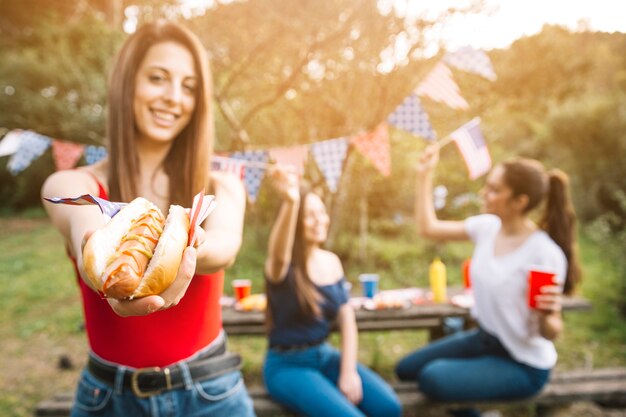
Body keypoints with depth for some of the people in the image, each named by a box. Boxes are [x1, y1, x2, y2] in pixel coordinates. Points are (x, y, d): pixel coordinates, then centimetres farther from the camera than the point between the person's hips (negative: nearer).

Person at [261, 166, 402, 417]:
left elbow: (347, 319, 2)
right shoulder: (282, 266, -16)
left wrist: (349, 372, -7)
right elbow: (279, 254, -43)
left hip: (325, 355, 5)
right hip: (287, 365, -5)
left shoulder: (332, 261, 2)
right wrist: (290, 202, -60)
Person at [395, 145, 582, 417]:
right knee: (406, 369, 9)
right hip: (483, 339, 7)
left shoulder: (545, 254, -26)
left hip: (523, 364, -7)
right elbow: (428, 228, 1)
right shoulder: (487, 227, -7)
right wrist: (425, 173, 0)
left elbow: (550, 334, -18)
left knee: (433, 378, -24)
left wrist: (547, 316, -41)